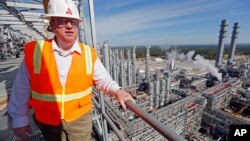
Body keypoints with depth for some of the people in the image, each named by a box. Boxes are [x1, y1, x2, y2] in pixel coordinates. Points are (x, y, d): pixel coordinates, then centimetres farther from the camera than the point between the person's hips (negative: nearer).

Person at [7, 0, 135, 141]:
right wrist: (20, 119, 3)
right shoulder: (34, 51, -11)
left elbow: (103, 79, -6)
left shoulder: (89, 54, -12)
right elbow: (22, 89, -3)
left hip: (80, 118, 0)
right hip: (47, 121, 1)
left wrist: (117, 91, -24)